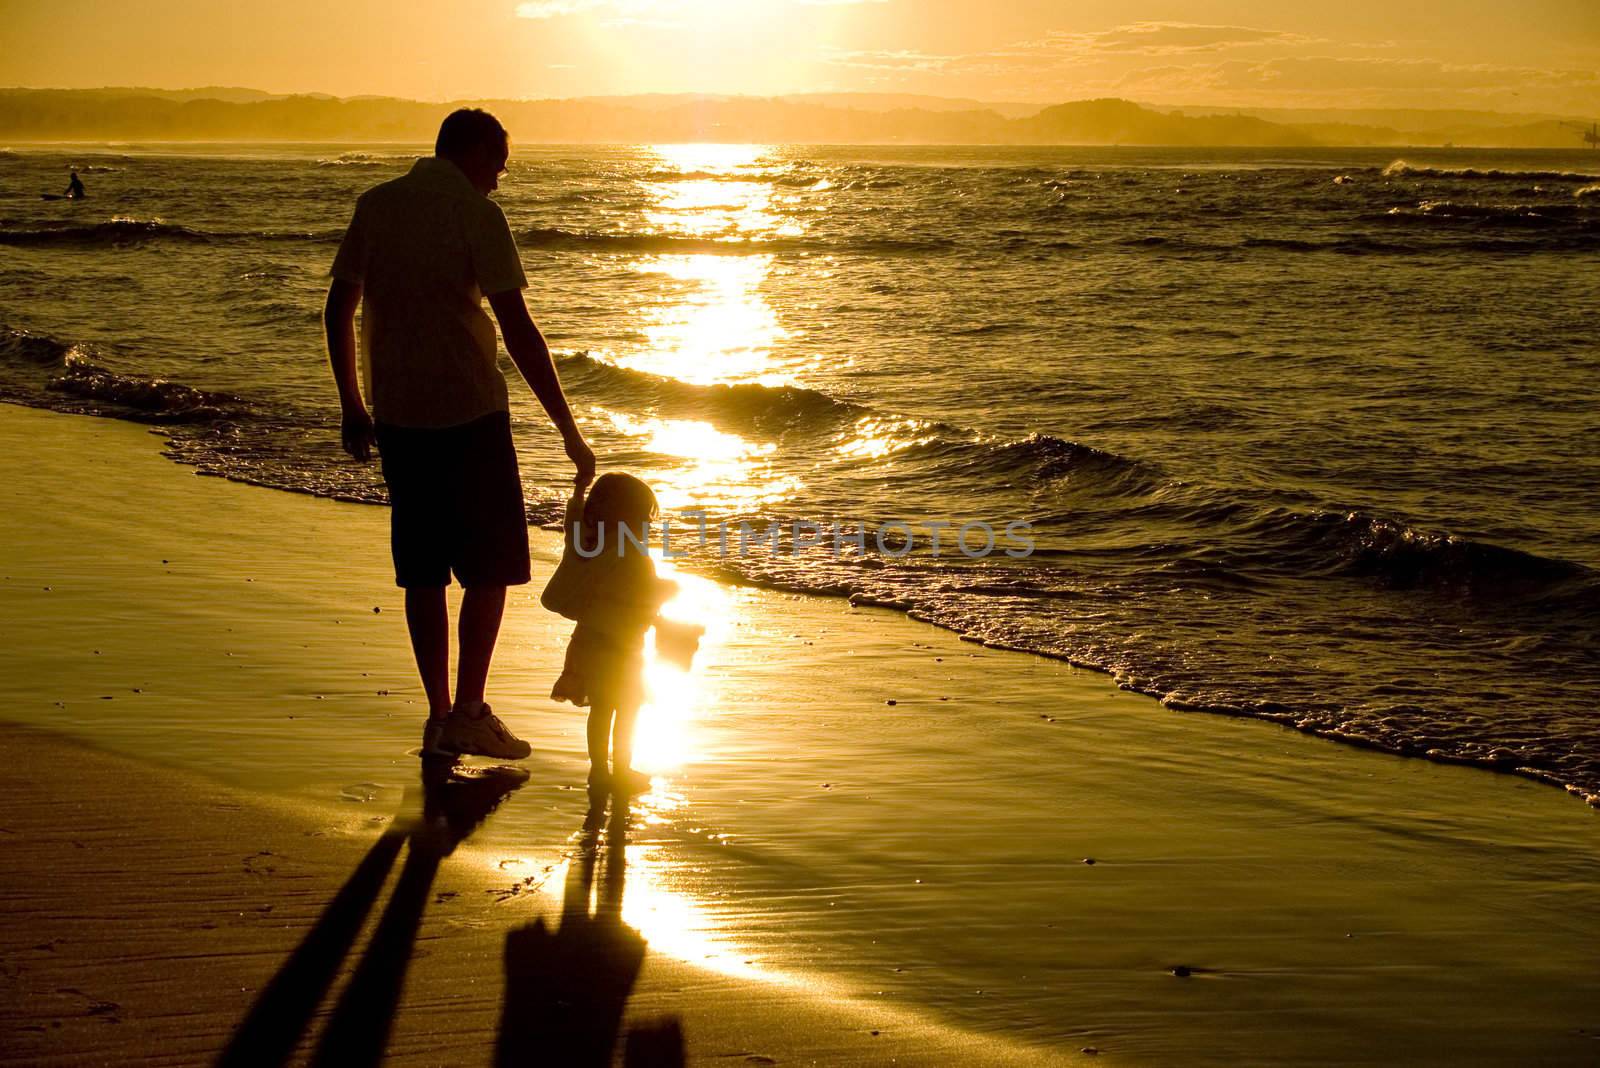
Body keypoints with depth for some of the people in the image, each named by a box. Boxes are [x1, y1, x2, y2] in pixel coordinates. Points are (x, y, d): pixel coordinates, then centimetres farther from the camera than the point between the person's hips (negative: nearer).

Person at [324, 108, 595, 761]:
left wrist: (352, 407, 22)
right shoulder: (475, 214, -9)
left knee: (423, 571, 11)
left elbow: (337, 309, 13)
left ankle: (439, 714, 14)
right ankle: (468, 713, 0)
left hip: (397, 415, 6)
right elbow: (518, 330, -14)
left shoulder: (376, 205, 9)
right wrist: (569, 432, -12)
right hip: (468, 412, -6)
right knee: (491, 566, 4)